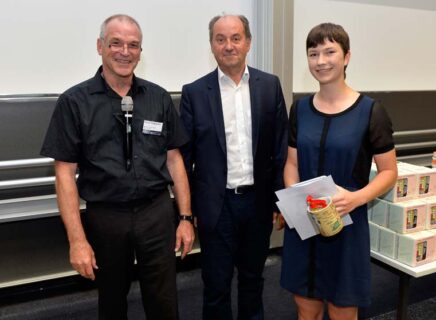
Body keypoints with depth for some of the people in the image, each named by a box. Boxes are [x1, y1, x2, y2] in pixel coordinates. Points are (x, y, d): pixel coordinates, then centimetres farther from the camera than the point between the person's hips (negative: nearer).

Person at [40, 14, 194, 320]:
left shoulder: (159, 98, 2)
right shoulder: (74, 102, -5)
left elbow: (174, 158, 5)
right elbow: (65, 173, -6)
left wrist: (186, 217, 3)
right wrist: (77, 239, -10)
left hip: (157, 213, 1)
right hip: (105, 217, 0)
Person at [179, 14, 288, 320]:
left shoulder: (270, 86, 0)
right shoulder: (194, 92, -4)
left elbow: (281, 146, 2)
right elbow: (184, 155, -2)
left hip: (258, 200, 2)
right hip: (217, 205, -2)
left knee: (253, 278, 21)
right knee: (216, 284, 11)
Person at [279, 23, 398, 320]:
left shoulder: (371, 111, -9)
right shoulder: (300, 109, 3)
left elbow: (389, 172, -5)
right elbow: (292, 163, 8)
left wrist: (357, 198, -24)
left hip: (347, 225, -3)